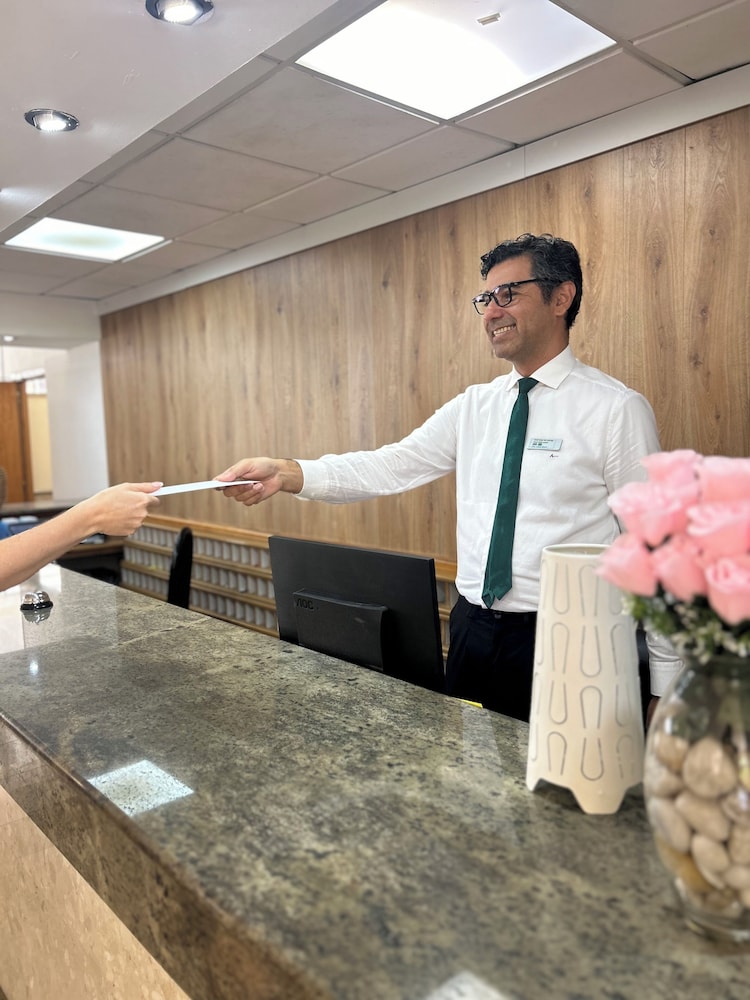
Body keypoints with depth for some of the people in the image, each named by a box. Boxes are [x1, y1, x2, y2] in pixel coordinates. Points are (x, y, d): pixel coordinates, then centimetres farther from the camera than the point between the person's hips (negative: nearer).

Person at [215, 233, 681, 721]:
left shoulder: (617, 409, -9)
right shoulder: (474, 406, 7)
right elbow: (390, 466, -2)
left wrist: (666, 680, -8)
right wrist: (286, 473, -16)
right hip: (472, 631, 5)